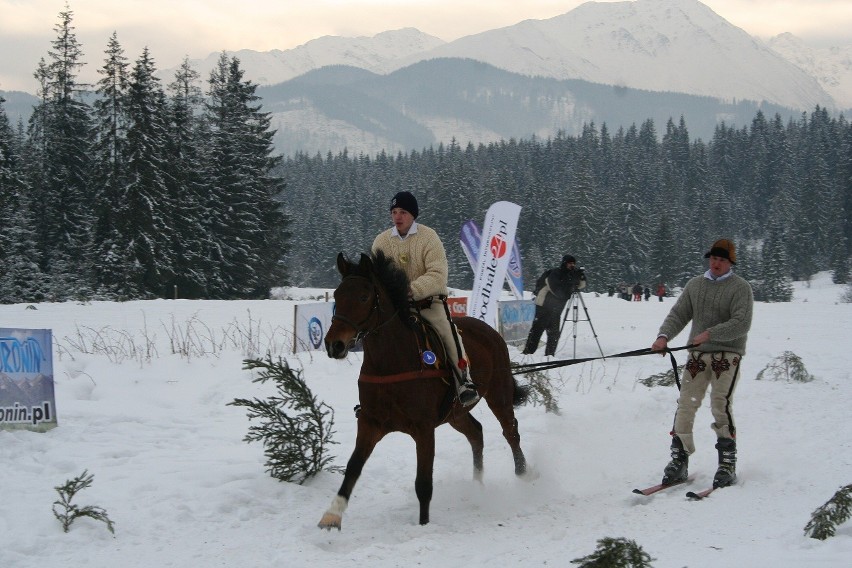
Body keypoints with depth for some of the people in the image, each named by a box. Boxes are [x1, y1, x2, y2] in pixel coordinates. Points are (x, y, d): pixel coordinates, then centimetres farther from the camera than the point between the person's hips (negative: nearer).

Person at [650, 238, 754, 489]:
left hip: (727, 354, -4)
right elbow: (678, 314, 9)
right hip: (697, 355, 5)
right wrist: (664, 335, -10)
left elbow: (741, 324, -14)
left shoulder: (740, 288, -2)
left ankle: (727, 465, -7)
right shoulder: (695, 285, 13)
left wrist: (710, 334, -23)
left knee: (721, 406, -14)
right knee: (685, 405, -1)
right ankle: (679, 462, 7)